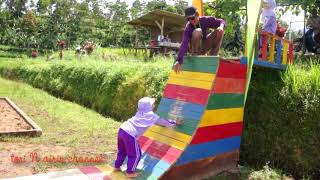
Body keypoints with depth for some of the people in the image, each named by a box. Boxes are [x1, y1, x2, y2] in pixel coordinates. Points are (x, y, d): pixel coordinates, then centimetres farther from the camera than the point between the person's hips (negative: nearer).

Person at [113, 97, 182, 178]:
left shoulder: (140, 112, 20)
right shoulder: (151, 116, -1)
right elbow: (163, 121, 11)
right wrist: (175, 122, 25)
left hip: (122, 129, 8)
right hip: (130, 135, -8)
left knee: (122, 151, 27)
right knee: (136, 155, 9)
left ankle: (117, 167, 41)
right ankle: (130, 172, 20)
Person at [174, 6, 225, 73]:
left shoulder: (205, 20, -15)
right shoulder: (188, 28, -26)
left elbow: (221, 21, -5)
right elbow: (184, 43, -39)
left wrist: (221, 26, -31)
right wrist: (179, 60, -51)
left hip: (204, 46, 4)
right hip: (196, 49, -4)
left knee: (220, 31, -14)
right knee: (197, 31, -32)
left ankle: (213, 55, -8)